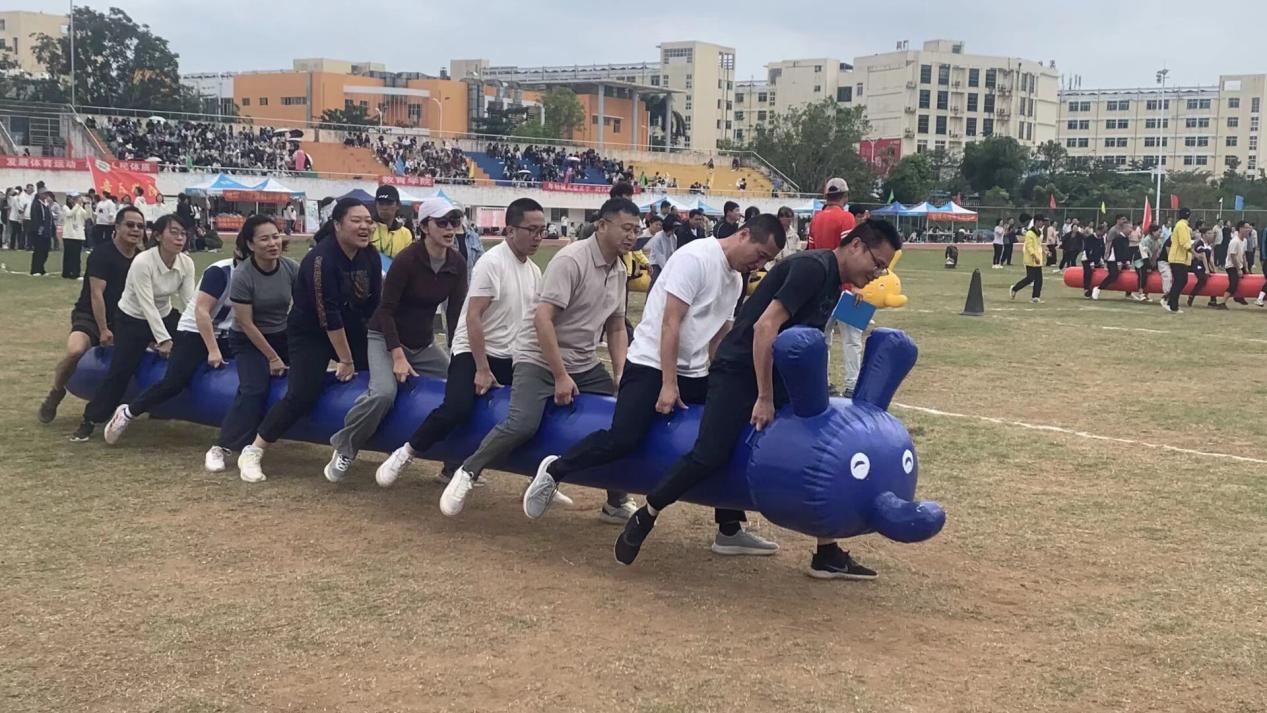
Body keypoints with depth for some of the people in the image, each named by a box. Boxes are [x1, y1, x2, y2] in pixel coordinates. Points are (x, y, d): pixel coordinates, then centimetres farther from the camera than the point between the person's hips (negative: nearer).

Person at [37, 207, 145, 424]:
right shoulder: (102, 254, -15)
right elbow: (96, 294, -19)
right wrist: (103, 330, -21)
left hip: (121, 319, 6)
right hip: (90, 316, -6)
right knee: (75, 351, -34)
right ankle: (56, 393, -5)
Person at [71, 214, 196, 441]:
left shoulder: (186, 263, -13)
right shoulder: (142, 263, -29)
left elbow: (189, 301, -15)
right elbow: (147, 305, -30)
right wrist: (163, 340, -33)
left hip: (165, 317, 5)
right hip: (133, 320, -5)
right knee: (120, 372, -7)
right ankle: (90, 420, 7)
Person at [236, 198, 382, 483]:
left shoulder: (371, 256, -5)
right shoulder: (321, 258, -27)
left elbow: (375, 304, -1)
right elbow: (328, 315, -27)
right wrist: (346, 359, -23)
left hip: (351, 330, 7)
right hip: (310, 333, -7)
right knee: (303, 394, -20)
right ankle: (252, 453, -8)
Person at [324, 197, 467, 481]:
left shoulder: (457, 265, -5)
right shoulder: (406, 259, -21)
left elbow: (455, 314, -1)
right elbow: (386, 309, -20)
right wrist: (398, 356, -26)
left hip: (424, 343, 6)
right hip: (386, 338, -6)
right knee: (384, 392, -31)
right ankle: (344, 449, -9)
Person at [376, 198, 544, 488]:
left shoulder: (534, 271, 8)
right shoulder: (492, 263, -14)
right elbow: (473, 318, -18)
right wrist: (482, 369, -21)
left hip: (510, 359, 7)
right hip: (472, 352, -7)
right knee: (457, 407, -27)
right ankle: (405, 454, -7)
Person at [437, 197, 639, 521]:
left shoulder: (619, 270, 7)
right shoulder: (571, 260, -17)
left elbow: (616, 327, 14)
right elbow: (542, 318, -23)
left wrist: (621, 374, 1)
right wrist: (560, 376, -23)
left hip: (586, 365, 8)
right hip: (540, 360, -8)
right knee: (522, 425, -26)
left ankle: (618, 503, 17)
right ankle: (467, 473, -4)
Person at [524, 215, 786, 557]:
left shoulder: (735, 279, 12)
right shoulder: (696, 258, -15)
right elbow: (670, 323, -19)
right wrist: (668, 384, -22)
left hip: (694, 374, 9)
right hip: (650, 366, -9)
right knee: (622, 439, -21)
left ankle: (730, 530, 14)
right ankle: (554, 471, 3)